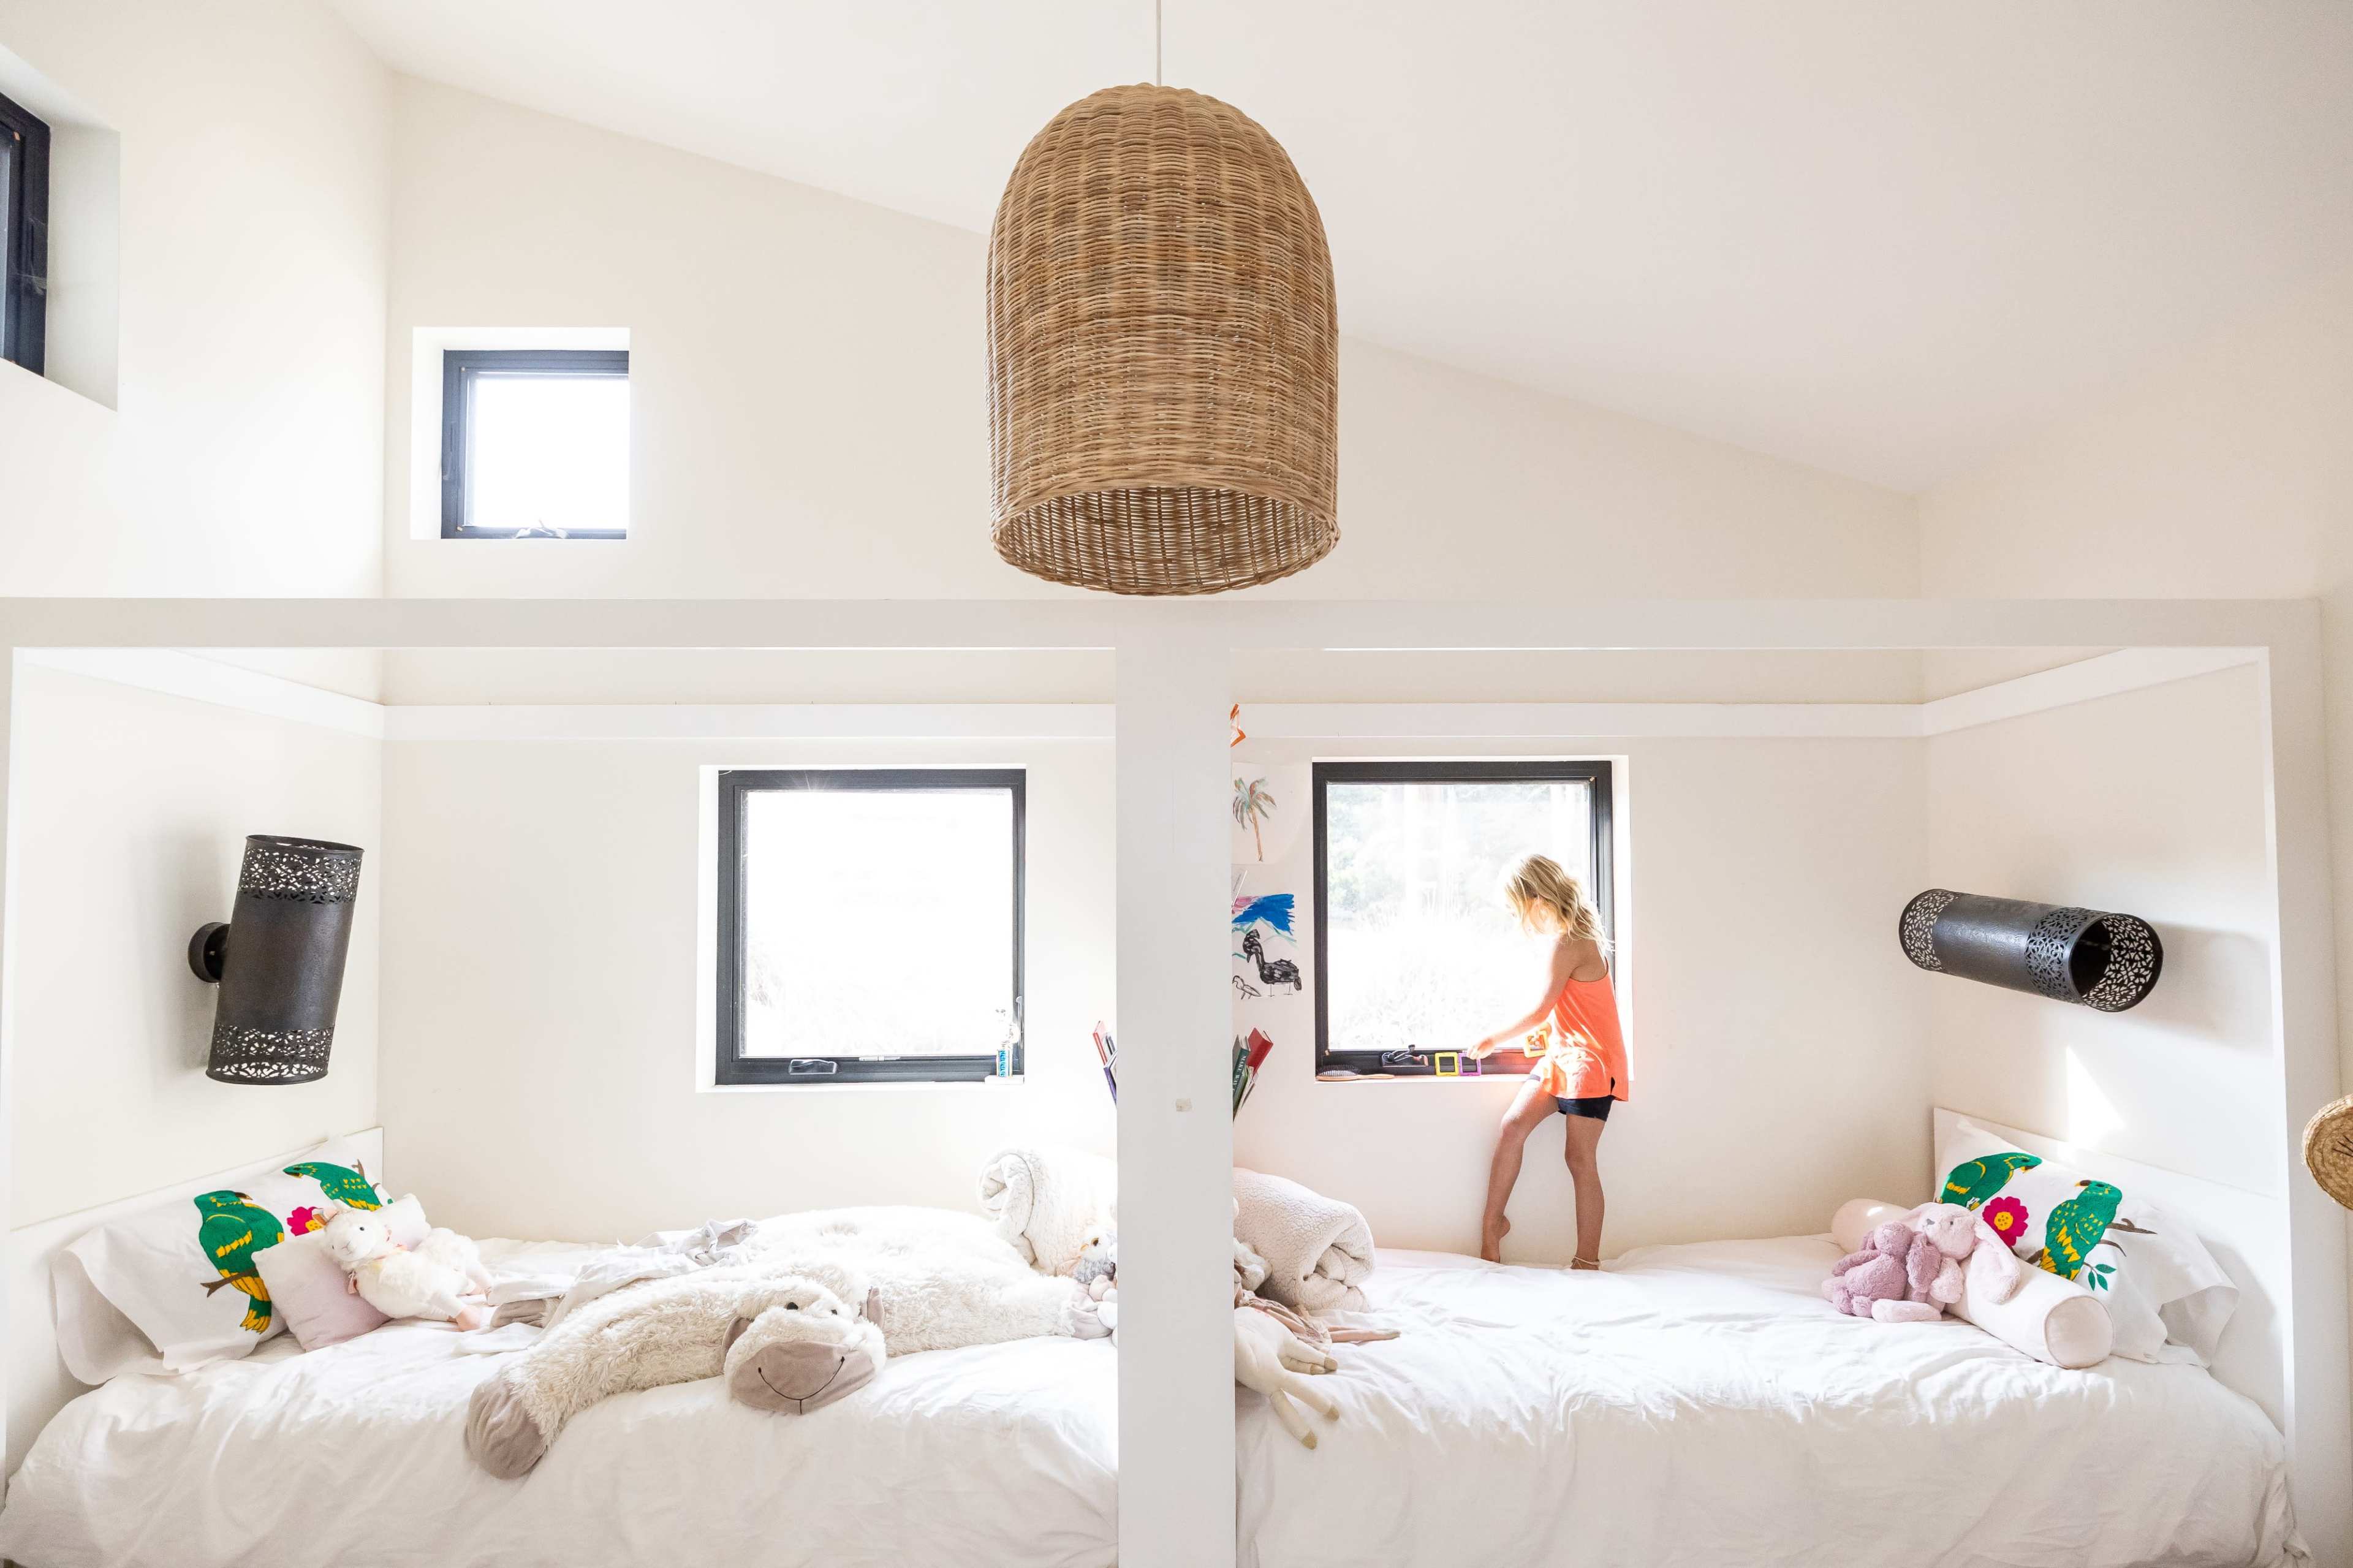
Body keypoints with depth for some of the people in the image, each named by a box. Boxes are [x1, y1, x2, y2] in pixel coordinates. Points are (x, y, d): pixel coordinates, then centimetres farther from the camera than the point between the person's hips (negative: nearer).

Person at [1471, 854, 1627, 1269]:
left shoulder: (1567, 943, -19)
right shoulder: (1574, 936, 11)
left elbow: (1540, 1011, -13)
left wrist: (1492, 1041, -1)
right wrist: (1545, 1033, 5)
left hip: (1590, 1060, -9)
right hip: (1562, 1053, 9)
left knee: (1580, 1159, -4)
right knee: (1512, 1126, -3)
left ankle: (1587, 1261, 5)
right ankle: (1492, 1223, 5)